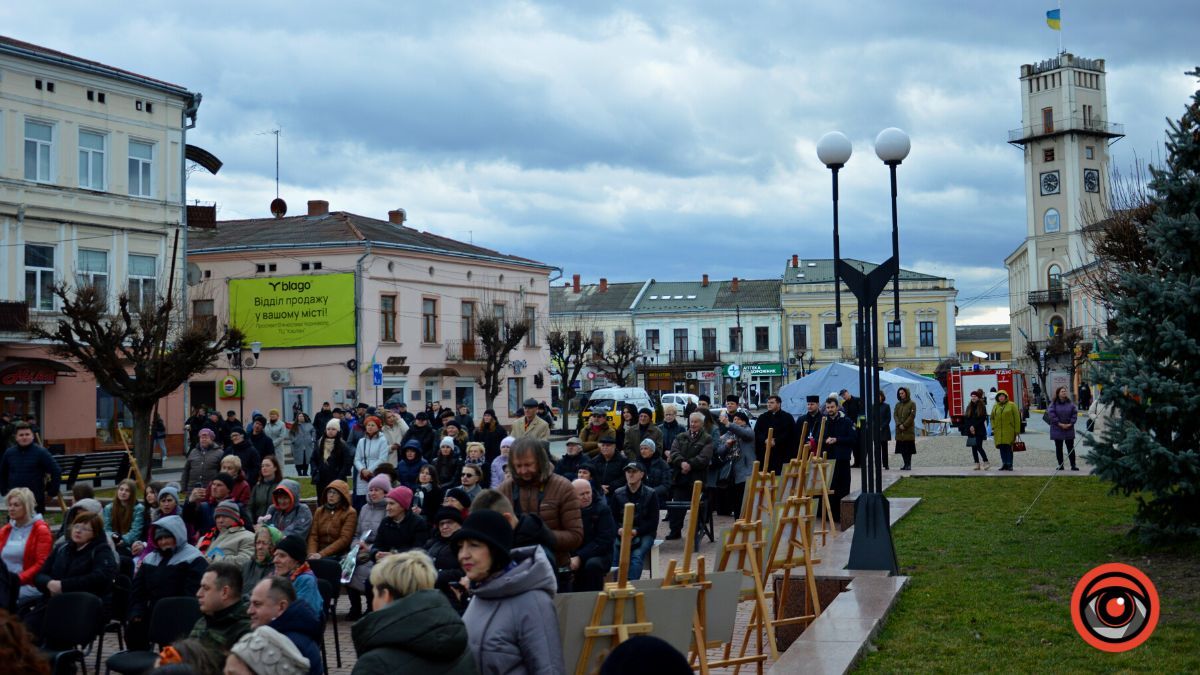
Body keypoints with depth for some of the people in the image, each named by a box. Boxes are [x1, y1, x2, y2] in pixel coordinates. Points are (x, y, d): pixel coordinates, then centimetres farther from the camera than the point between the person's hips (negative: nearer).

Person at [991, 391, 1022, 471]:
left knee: (1008, 448, -6)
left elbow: (1016, 418, -1)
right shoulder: (995, 406, 14)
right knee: (1002, 448, 4)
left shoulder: (1011, 405, 2)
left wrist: (1017, 431, -6)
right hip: (999, 431, 4)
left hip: (1009, 431, -4)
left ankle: (1009, 465, -1)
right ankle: (1004, 464, 11)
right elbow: (992, 418, 20)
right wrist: (993, 428, 6)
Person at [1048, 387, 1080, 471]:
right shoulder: (1053, 404, -5)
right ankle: (1060, 465, 13)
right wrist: (1059, 424, -17)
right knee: (1059, 448, 6)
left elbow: (1075, 413, 1)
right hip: (1057, 429, -1)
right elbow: (1051, 414, -13)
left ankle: (1073, 465, 7)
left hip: (1069, 429, 1)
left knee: (1070, 447, 4)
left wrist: (1071, 423, -10)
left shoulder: (1070, 404, 3)